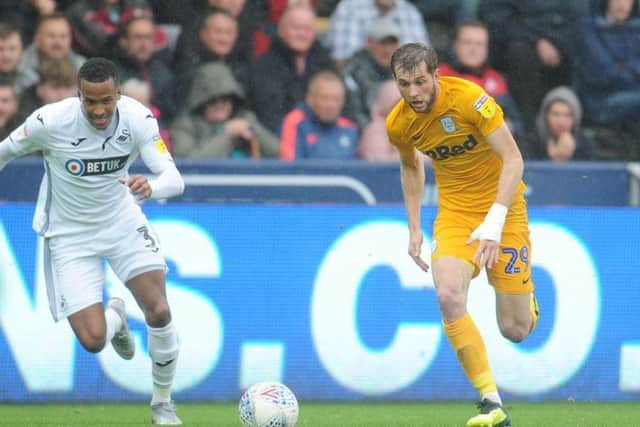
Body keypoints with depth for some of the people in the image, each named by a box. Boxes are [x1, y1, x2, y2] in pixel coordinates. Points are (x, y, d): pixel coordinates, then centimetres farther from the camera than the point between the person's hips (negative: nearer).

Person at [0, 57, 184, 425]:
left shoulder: (138, 118, -19)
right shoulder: (51, 121, -24)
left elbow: (174, 180, -25)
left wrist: (149, 186, -48)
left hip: (123, 221, 2)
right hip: (70, 236, -1)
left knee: (159, 311, -16)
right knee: (93, 340, -12)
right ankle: (115, 317, 30)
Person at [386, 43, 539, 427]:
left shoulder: (469, 97, -22)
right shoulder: (399, 123, -6)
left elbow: (513, 160, -22)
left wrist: (494, 222, -30)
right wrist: (414, 228, 12)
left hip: (502, 205, -3)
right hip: (454, 210, 3)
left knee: (515, 330, -3)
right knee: (449, 296, -27)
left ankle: (525, 294, 37)